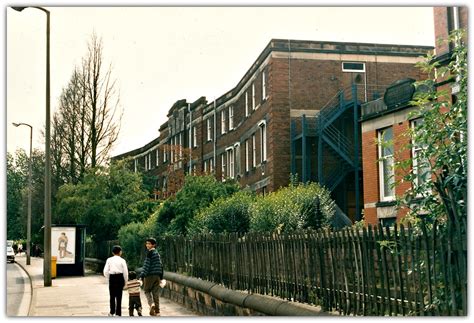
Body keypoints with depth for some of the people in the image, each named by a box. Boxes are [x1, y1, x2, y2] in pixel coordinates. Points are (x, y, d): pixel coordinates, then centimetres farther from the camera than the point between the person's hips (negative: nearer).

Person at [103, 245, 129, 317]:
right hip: (120, 277, -1)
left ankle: (112, 312, 20)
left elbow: (105, 271, -2)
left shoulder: (109, 260, 1)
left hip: (112, 278, 1)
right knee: (119, 296, 5)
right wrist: (125, 281, 8)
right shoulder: (122, 260, -2)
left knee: (112, 296, 13)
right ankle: (118, 313, 6)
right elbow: (125, 272, -3)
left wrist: (108, 279, 11)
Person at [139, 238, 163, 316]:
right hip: (157, 275, 6)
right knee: (156, 292, 7)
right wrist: (161, 277, 21)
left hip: (150, 275, -6)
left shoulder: (149, 253, -9)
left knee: (147, 290, 7)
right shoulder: (157, 253, 14)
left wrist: (142, 275, -17)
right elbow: (161, 265, 16)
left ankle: (151, 303, -18)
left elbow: (146, 265, -16)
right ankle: (157, 311, 7)